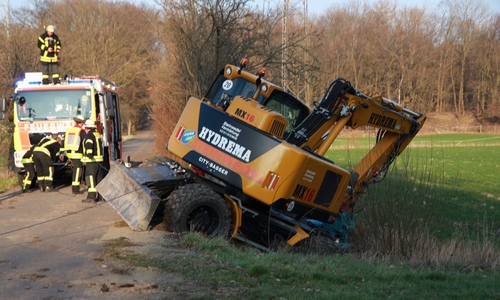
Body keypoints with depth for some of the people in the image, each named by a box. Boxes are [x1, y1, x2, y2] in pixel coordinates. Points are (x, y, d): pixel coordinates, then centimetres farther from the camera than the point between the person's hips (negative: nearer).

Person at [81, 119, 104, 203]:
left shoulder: (89, 135, -10)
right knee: (99, 178, 13)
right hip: (99, 159, 9)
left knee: (90, 178, -9)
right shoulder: (98, 135, 18)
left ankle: (91, 197, -13)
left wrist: (89, 153, -42)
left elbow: (89, 145, -28)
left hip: (91, 161, -9)